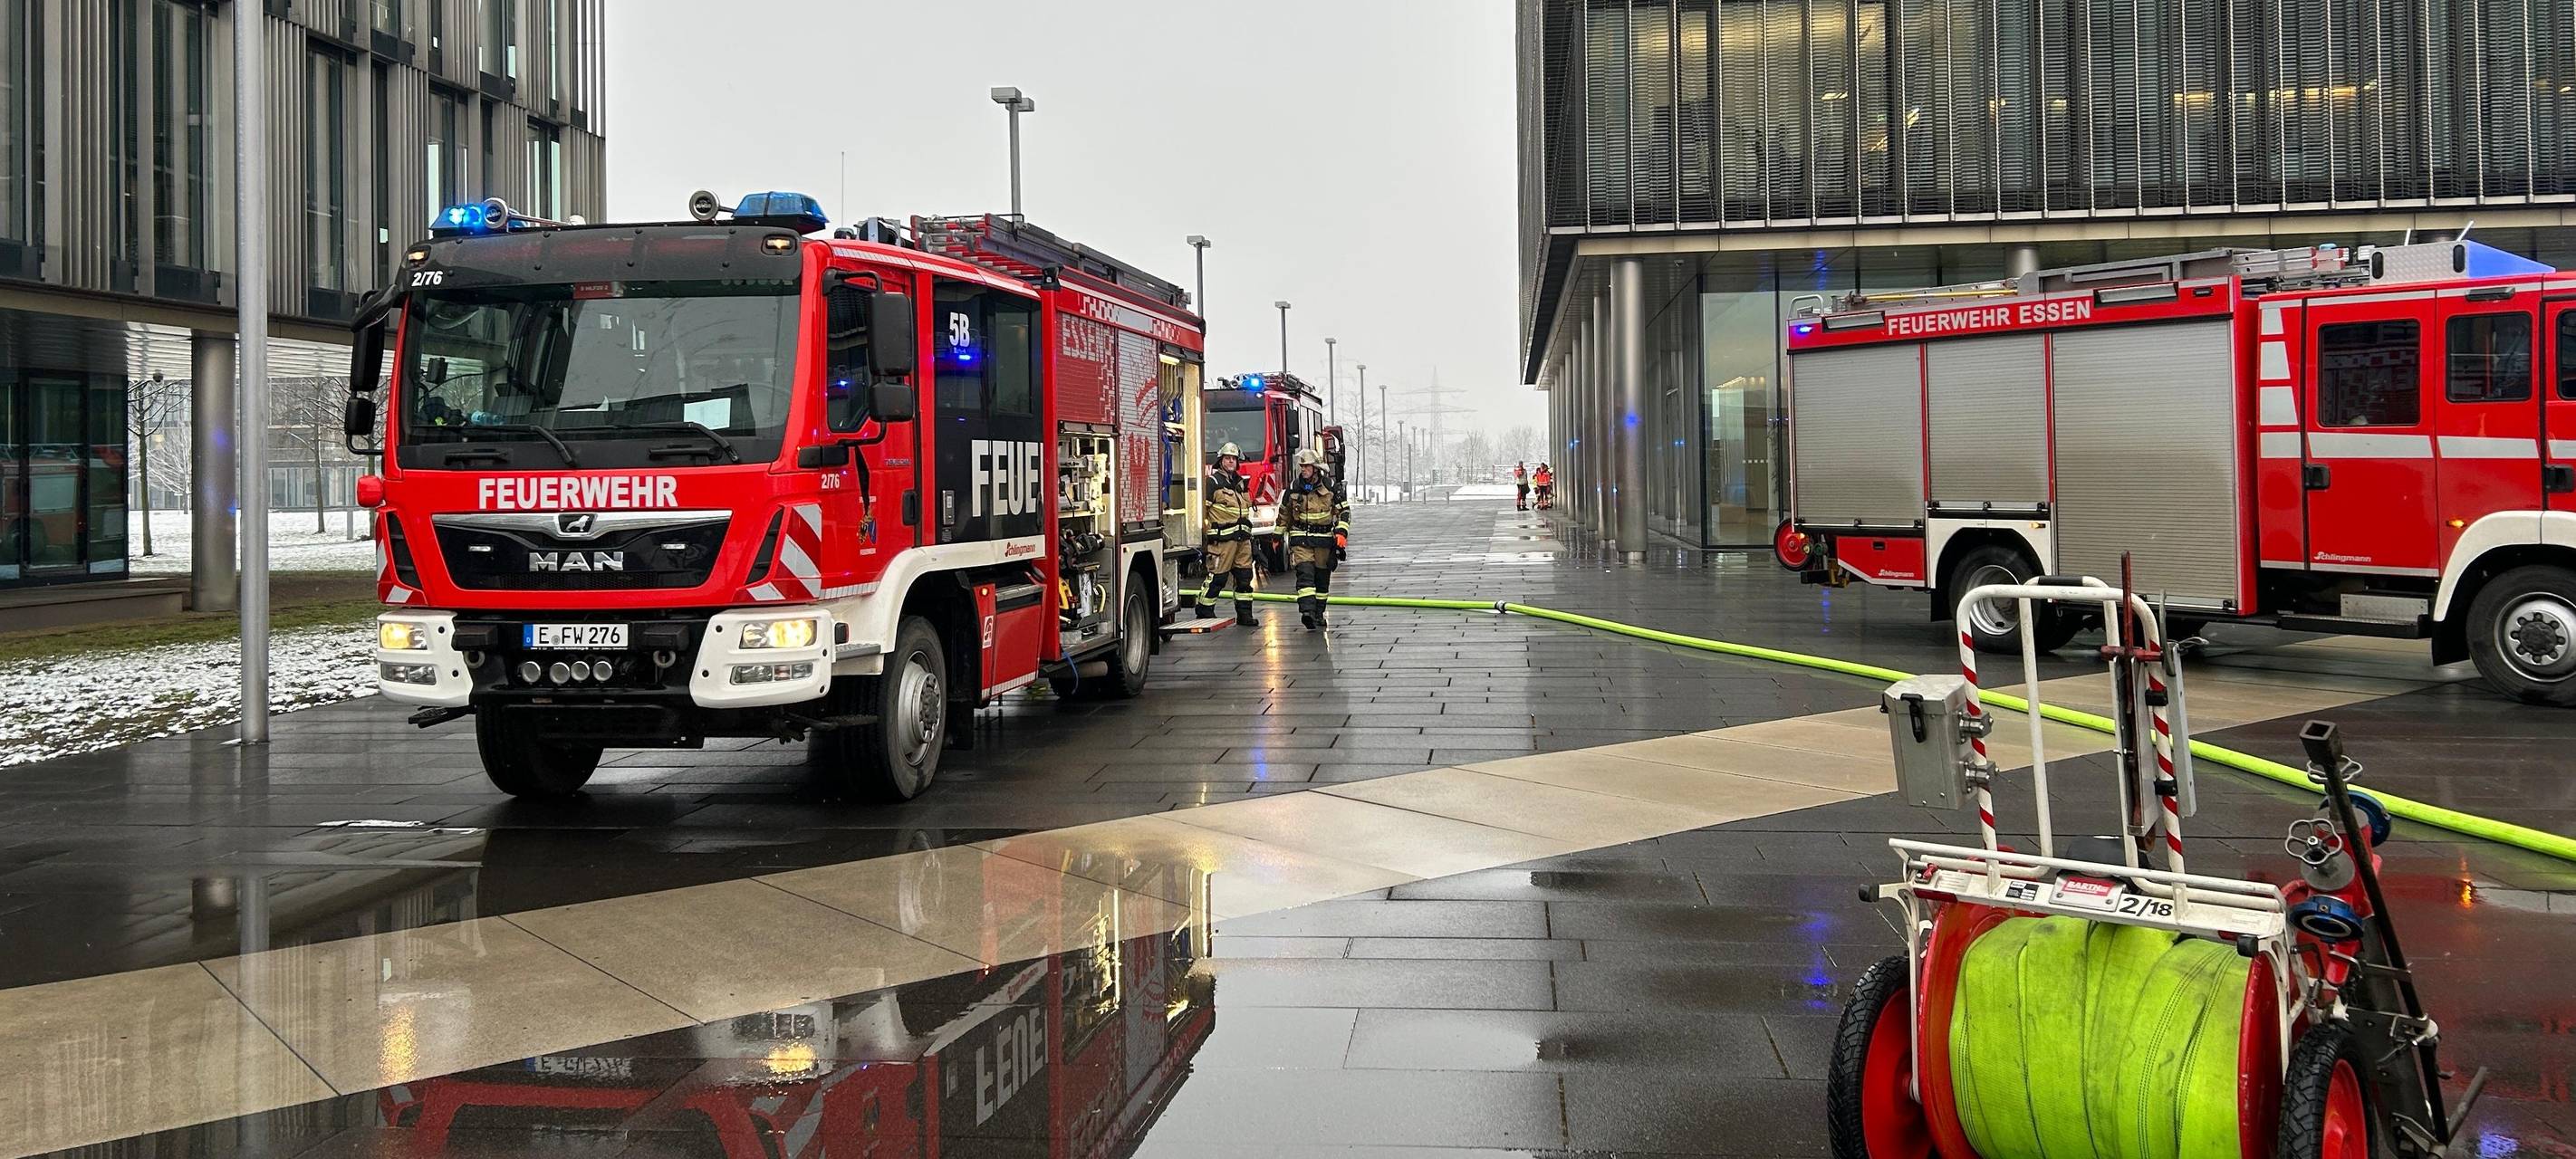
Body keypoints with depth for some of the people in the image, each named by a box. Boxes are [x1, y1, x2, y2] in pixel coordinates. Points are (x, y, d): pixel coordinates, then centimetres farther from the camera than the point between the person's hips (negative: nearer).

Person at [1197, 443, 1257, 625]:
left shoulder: (1240, 481, 19)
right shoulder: (1213, 482, -5)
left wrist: (1247, 533, 25)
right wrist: (1205, 533, -15)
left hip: (1242, 537, 7)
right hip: (1223, 538, -7)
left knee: (1244, 576, 7)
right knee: (1217, 576, -6)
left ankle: (1244, 613, 13)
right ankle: (1204, 611, 4)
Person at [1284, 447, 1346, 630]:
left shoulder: (1330, 486, -3)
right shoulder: (1294, 488, 1)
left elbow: (1344, 511, 2)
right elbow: (1284, 513, 15)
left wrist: (1341, 532, -12)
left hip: (1324, 539, 1)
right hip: (1301, 538, -1)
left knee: (1322, 578, 9)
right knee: (1305, 574, -17)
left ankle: (1318, 614, 23)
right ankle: (1307, 612, -29)